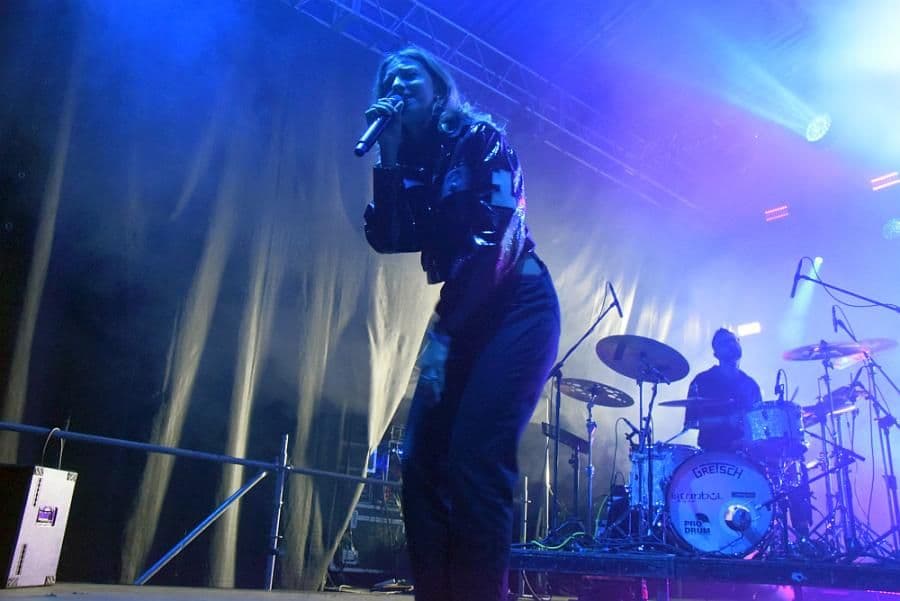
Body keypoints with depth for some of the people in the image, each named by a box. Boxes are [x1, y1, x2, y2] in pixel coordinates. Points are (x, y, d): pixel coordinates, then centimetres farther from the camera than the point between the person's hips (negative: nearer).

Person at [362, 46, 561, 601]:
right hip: (466, 319, 7)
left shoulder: (480, 138, -2)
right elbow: (388, 239, 1)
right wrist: (389, 159, -3)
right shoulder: (413, 163, 15)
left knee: (474, 460, -19)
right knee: (421, 462, -3)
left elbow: (493, 237, -14)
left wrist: (440, 333, -17)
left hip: (519, 308, -6)